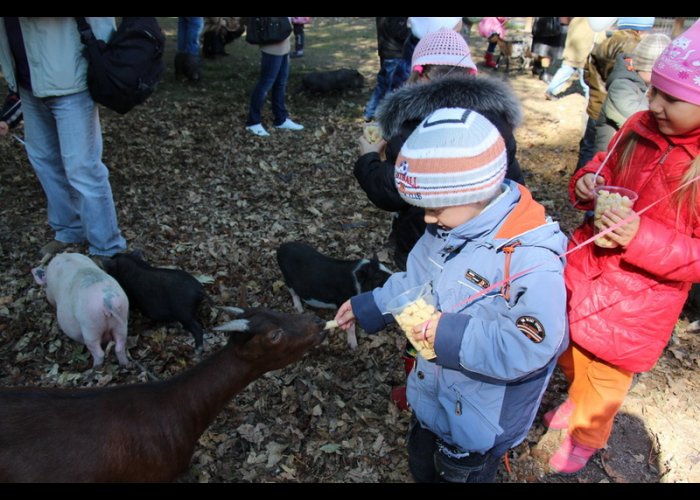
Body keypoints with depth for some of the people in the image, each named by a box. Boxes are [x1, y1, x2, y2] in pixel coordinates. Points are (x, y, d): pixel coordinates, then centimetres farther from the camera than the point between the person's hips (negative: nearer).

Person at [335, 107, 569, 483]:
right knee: (422, 468, 32)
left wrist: (451, 334, -36)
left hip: (480, 423, -7)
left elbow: (528, 348, -36)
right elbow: (415, 281, 6)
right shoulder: (446, 230, -9)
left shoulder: (531, 260, -33)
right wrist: (367, 307, 6)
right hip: (431, 396, 7)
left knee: (461, 474, 22)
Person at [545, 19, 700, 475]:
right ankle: (578, 401, 61)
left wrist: (643, 239, -33)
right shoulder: (642, 126, -10)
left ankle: (586, 437, 51)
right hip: (583, 272, 5)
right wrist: (587, 182, -14)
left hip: (636, 306, -5)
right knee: (571, 355, 28)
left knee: (603, 380, 19)